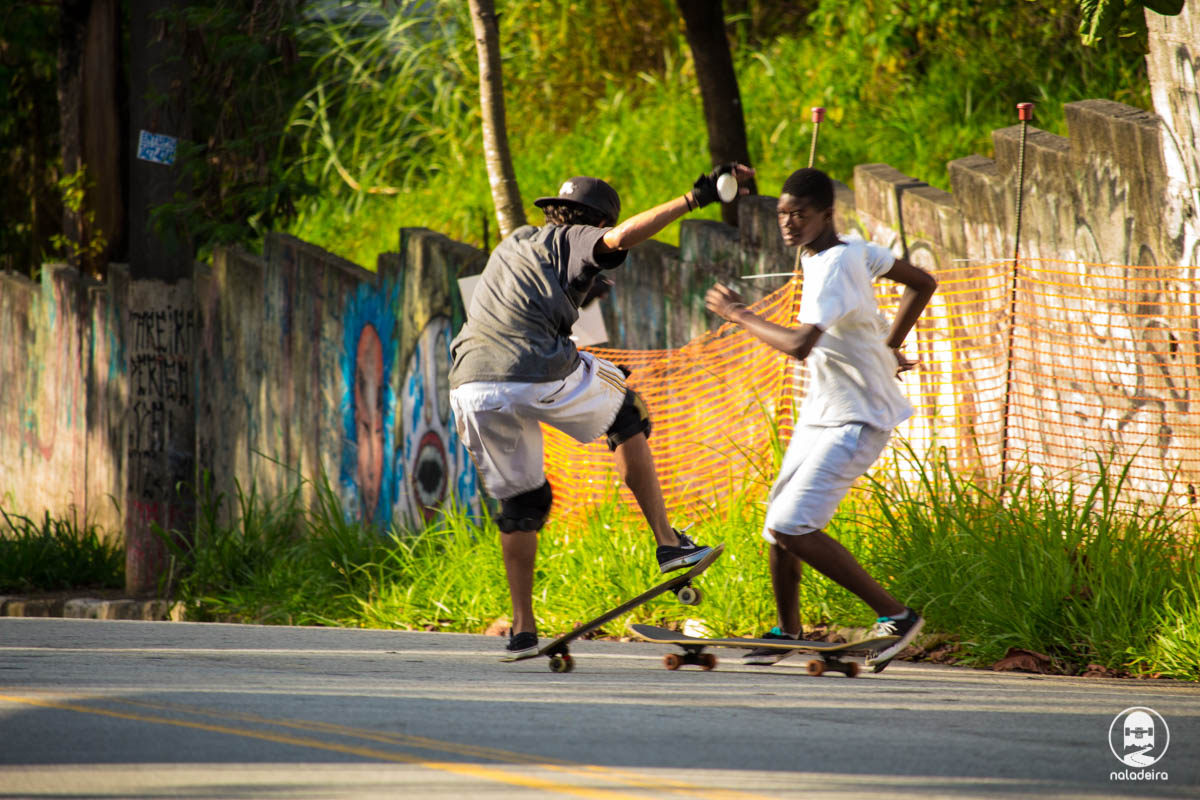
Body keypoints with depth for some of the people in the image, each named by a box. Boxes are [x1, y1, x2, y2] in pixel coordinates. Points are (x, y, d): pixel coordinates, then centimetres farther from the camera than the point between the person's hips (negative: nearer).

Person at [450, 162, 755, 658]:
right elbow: (623, 237, -13)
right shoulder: (571, 241, 8)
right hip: (541, 376, -5)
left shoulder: (514, 244, 29)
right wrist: (694, 199, -16)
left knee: (521, 504, 20)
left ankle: (522, 628, 15)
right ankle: (667, 542, 17)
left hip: (471, 388, 5)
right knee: (625, 417, 22)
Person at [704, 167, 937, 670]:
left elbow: (799, 345, -36)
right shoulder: (855, 250, 5)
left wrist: (739, 315, -22)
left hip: (857, 421, -10)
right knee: (779, 522, 13)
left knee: (792, 529, -17)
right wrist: (888, 346, 20)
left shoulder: (832, 268, -24)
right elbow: (922, 284, 17)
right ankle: (787, 630, 31)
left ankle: (895, 615, -10)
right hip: (820, 413, 10)